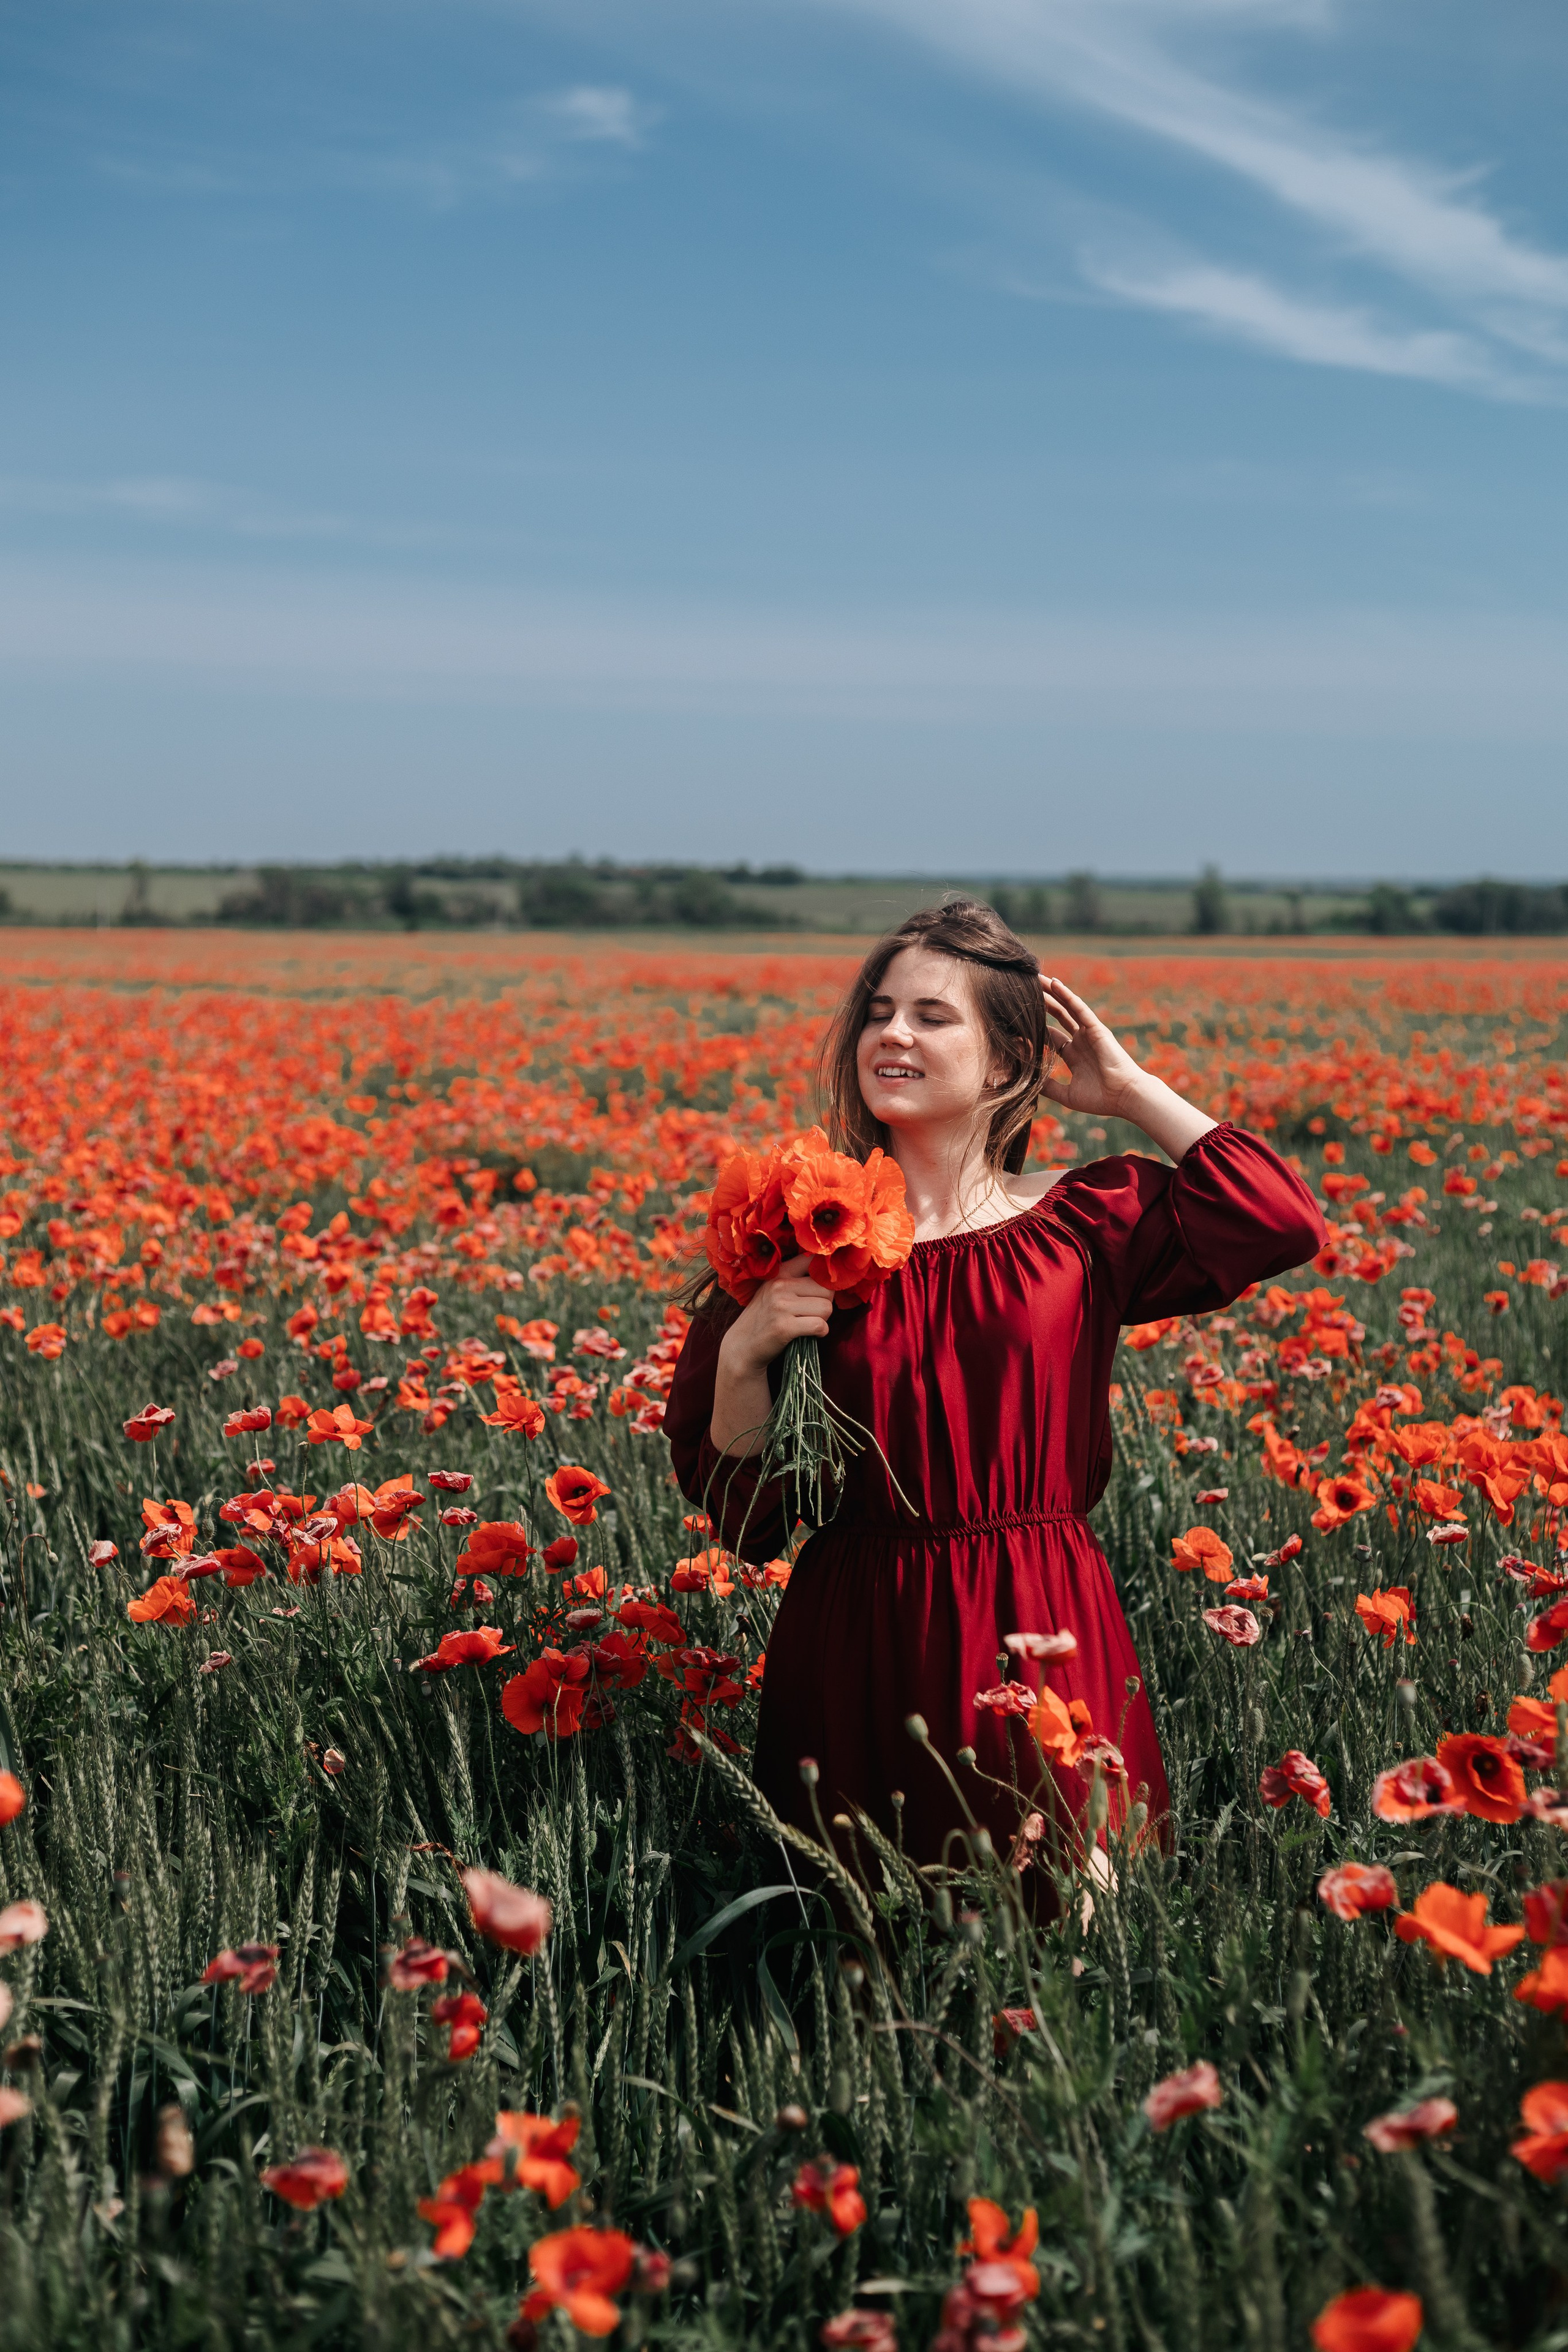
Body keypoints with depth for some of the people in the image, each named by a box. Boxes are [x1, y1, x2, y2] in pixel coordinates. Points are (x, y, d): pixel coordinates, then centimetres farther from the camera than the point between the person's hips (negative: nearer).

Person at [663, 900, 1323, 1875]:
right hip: (859, 1647, 0)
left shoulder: (1083, 1221, 3)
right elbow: (740, 1508, 4)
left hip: (1044, 1642, 0)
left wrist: (1131, 1089, -1)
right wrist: (742, 1351, -15)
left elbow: (1285, 1220, -9)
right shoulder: (803, 1238, 2)